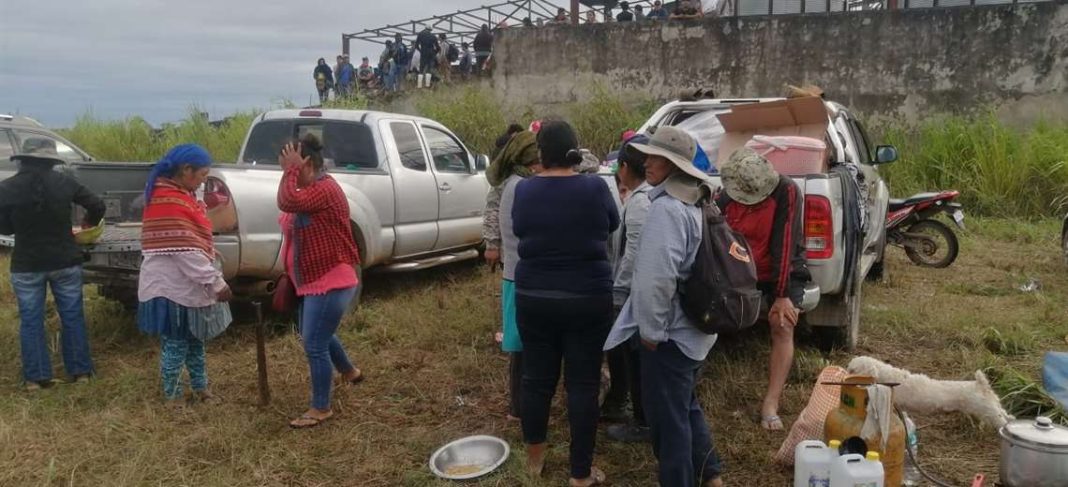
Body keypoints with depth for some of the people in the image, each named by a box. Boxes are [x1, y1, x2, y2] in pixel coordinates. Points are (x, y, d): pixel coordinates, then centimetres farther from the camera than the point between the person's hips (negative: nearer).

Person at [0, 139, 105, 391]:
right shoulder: (64, 182, -7)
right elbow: (98, 206, 0)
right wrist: (89, 223, 20)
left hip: (27, 265, -1)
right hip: (65, 261, 1)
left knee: (31, 321, 10)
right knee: (72, 316, 11)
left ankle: (36, 377, 14)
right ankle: (80, 371, 16)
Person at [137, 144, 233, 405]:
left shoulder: (179, 194, 11)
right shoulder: (169, 201, -21)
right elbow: (184, 251, -25)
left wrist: (211, 280, 13)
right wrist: (216, 282, -23)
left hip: (188, 285, 10)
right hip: (173, 288, -10)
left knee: (195, 341, 19)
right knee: (176, 345, 3)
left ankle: (200, 389, 31)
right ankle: (172, 399, 17)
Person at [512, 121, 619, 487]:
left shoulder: (524, 190, -4)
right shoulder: (595, 187, -9)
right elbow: (612, 225, 8)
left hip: (534, 297, 2)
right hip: (588, 298, -2)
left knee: (537, 377, 15)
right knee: (583, 384, 5)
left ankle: (534, 458, 32)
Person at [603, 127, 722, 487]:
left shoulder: (666, 208, -21)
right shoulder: (693, 204, 9)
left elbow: (657, 277, -27)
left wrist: (651, 329, -17)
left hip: (671, 332, -10)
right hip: (694, 328, 10)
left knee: (666, 416, 4)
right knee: (686, 405, 24)